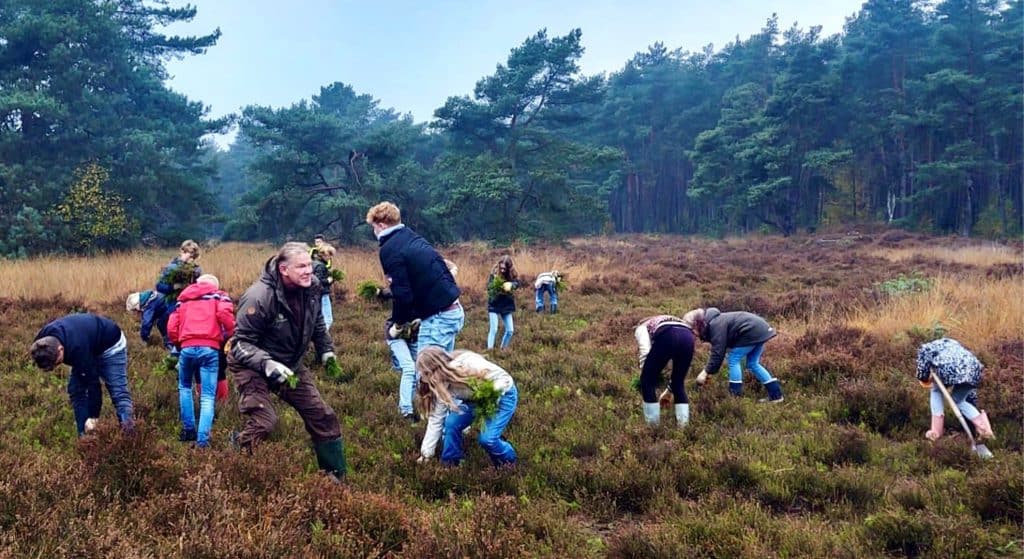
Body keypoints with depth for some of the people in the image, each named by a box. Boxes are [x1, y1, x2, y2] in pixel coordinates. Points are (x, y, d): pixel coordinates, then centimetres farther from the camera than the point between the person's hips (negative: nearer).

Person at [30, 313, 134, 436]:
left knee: (119, 393, -16)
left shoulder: (77, 348, -43)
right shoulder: (44, 338, -22)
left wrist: (93, 416, -26)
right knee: (75, 390, -1)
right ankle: (84, 436, 3)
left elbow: (92, 381, -34)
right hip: (90, 347, 8)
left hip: (110, 345, -8)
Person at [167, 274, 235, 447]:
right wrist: (229, 336, 7)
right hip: (209, 348, -2)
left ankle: (188, 430, 25)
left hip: (187, 348, 3)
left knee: (184, 387, 26)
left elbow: (172, 327, 15)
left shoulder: (183, 299, 25)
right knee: (207, 396, 1)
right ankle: (202, 439, -9)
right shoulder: (218, 296, 16)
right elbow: (225, 314, -7)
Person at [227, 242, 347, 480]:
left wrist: (326, 350, 3)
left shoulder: (311, 286, -9)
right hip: (252, 365, -6)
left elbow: (317, 323, 13)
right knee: (263, 421, -26)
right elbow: (240, 344, -26)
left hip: (290, 364, 7)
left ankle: (336, 476, 21)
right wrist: (267, 364, -41)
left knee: (323, 416, 5)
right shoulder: (259, 297, -30)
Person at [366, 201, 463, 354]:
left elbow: (402, 293, -15)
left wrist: (398, 323, 1)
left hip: (438, 316, -9)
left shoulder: (390, 249, -10)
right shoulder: (413, 239, 17)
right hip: (454, 311, 9)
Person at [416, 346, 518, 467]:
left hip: (503, 394, -6)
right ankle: (449, 463, 8)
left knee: (487, 438, -19)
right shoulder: (442, 385, -15)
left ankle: (508, 463, 10)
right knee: (451, 423, -14)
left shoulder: (469, 364, -36)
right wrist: (426, 453, -6)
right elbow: (436, 419, -8)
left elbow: (503, 377, -29)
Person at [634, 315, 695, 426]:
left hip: (667, 337, -6)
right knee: (678, 383, 25)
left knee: (648, 380, 12)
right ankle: (683, 426, 20)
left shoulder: (641, 327, 31)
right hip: (688, 337, 6)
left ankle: (653, 427, 15)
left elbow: (645, 351, 5)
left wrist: (643, 377, 12)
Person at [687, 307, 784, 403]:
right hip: (760, 329, 11)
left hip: (752, 331, -11)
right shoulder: (713, 322, 12)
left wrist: (706, 372, -16)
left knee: (733, 360, -4)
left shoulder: (715, 325, -19)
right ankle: (776, 395, 20)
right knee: (752, 363, 17)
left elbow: (718, 352, -21)